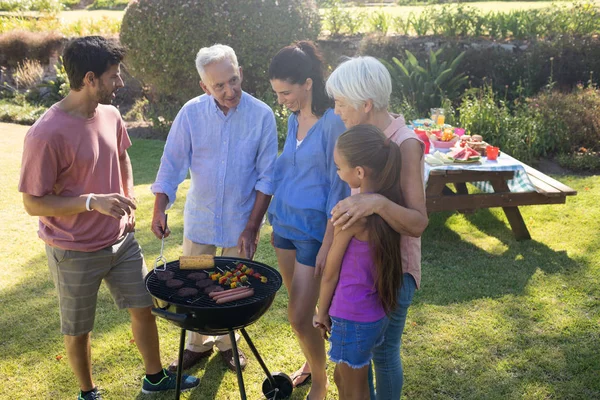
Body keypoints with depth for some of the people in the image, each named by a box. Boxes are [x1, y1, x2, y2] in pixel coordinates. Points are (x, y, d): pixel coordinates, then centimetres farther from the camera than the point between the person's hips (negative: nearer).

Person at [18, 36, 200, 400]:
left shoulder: (110, 115, -3)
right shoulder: (47, 134, -24)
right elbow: (33, 203, -19)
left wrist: (128, 199, 5)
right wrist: (93, 201, -30)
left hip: (121, 239, 6)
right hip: (76, 252, -6)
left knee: (145, 307, 16)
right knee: (79, 329, 13)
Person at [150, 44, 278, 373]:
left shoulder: (262, 115, -14)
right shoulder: (191, 113, -11)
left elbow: (266, 176, -10)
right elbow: (172, 164, -6)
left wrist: (252, 227, -11)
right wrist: (159, 209, -18)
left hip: (241, 222, -1)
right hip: (199, 219, 1)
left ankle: (227, 342, 39)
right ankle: (197, 344, 37)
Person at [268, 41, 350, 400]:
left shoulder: (333, 122, -17)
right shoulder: (294, 119, 6)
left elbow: (338, 187, -16)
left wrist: (327, 245, -16)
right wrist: (275, 221, 16)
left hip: (314, 227, -7)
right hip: (286, 222, 7)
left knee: (300, 317, -2)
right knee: (299, 308, 17)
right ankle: (311, 364, 39)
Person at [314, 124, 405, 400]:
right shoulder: (390, 202, -4)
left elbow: (330, 272, -14)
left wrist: (322, 312, 1)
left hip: (352, 316, -7)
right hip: (377, 312, 7)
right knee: (343, 377, 26)